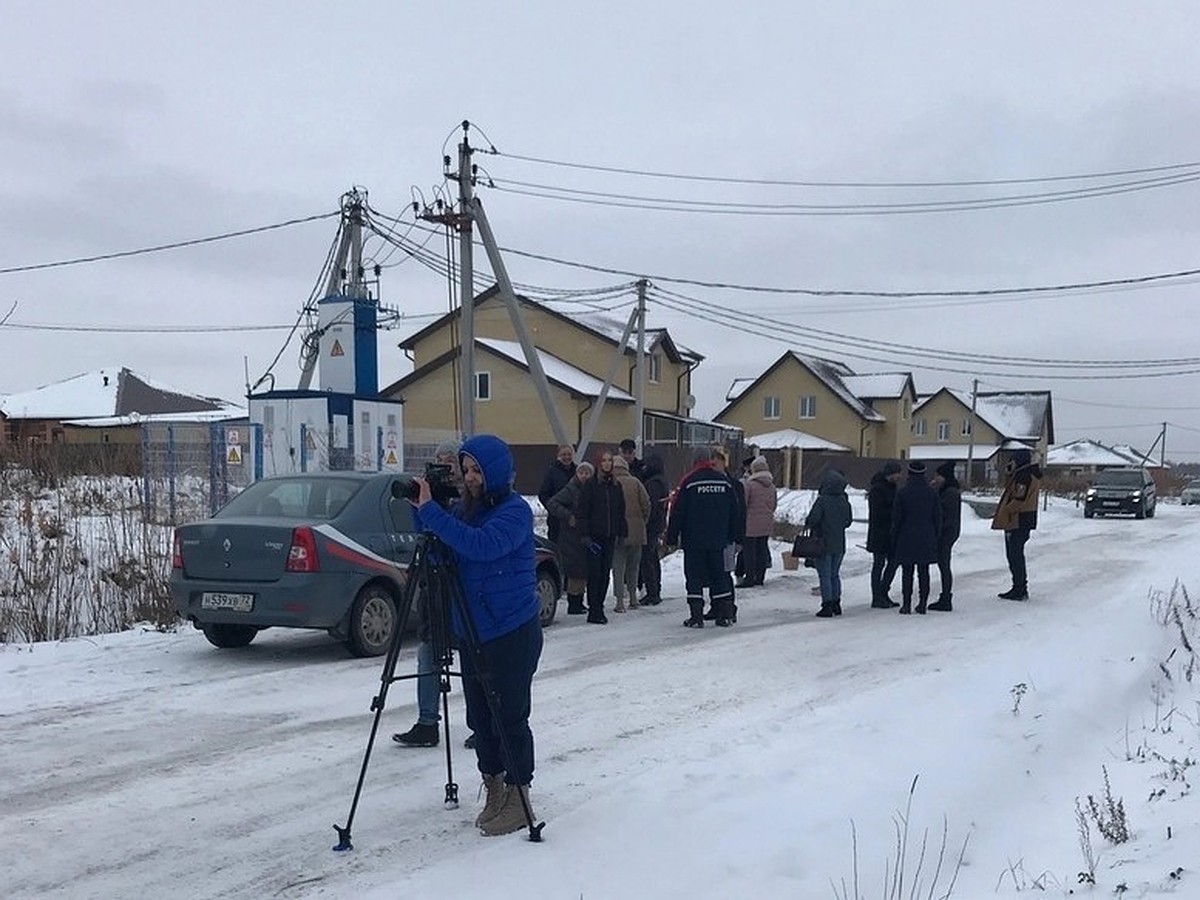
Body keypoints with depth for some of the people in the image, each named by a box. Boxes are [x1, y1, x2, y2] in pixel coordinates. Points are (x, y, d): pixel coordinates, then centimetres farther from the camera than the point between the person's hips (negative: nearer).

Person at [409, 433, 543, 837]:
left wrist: (431, 511, -29)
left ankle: (518, 799, 10)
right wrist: (419, 512, -5)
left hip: (512, 633, -8)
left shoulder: (515, 510, -13)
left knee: (509, 717, -2)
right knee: (479, 716, 13)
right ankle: (493, 791, 26)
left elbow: (481, 545, -30)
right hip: (472, 632, 8)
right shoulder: (465, 508, 9)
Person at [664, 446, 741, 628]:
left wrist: (672, 537, -1)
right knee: (719, 575, 11)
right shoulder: (724, 481, 5)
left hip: (693, 540, -4)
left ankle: (696, 617, -1)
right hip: (718, 541, 4)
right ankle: (726, 615, 11)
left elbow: (677, 513, -8)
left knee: (694, 577, 2)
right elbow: (735, 513, 11)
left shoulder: (689, 482, -8)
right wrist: (733, 536, 19)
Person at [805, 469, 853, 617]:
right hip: (839, 545, 6)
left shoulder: (822, 500, -18)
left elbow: (813, 519, -21)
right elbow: (848, 521, 9)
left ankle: (827, 606, -1)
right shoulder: (844, 501, 1)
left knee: (825, 576, 0)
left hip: (823, 544, -6)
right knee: (835, 574, 17)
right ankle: (836, 604, 21)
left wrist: (807, 525, 0)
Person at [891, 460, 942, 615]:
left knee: (907, 572, 3)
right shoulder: (931, 492, 0)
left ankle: (906, 604, 3)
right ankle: (922, 604, 9)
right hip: (926, 539, 2)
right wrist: (935, 537, 14)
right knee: (923, 572, 8)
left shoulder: (902, 492, -8)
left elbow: (896, 517, -5)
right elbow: (937, 517, 4)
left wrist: (894, 538, 4)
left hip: (906, 538, -2)